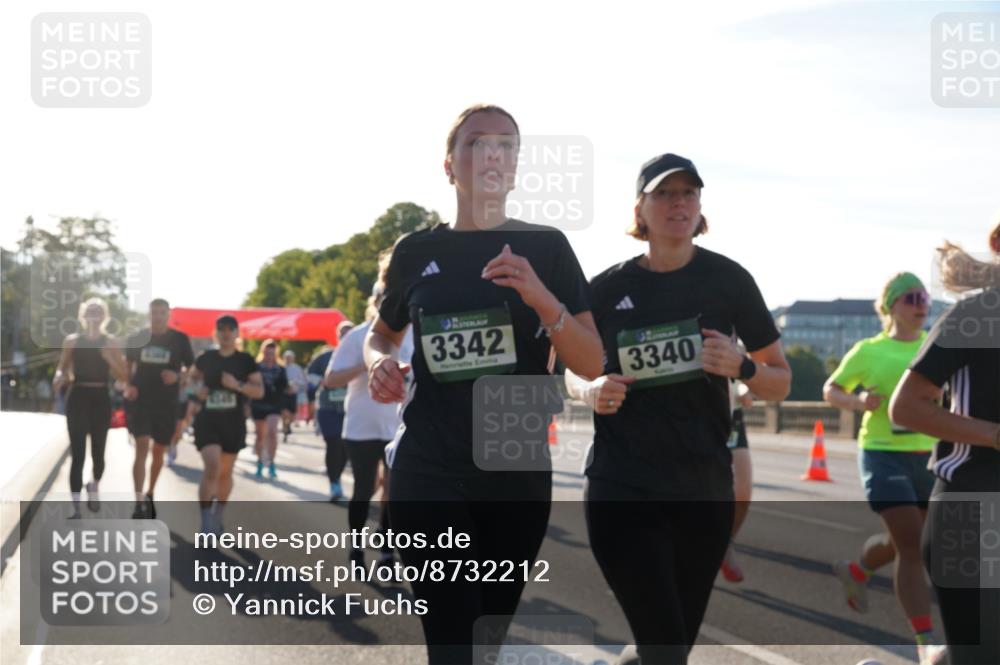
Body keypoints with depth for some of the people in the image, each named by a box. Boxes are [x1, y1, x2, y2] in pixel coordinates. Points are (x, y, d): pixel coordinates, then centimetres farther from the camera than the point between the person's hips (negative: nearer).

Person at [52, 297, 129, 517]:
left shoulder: (111, 343, 3)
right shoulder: (72, 341, 3)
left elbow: (124, 376, 2)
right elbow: (62, 368, 5)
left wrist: (110, 359, -15)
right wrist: (59, 378, -17)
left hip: (101, 399, 1)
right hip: (78, 398, -1)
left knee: (98, 451, 7)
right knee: (78, 454, -7)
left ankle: (94, 486, 41)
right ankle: (76, 509, -6)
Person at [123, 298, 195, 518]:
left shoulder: (180, 340, -1)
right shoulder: (137, 338, 3)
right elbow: (128, 364, 16)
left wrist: (177, 376, -16)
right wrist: (128, 386, -1)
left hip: (167, 403, 1)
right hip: (140, 401, -1)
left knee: (159, 451, 13)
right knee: (142, 448, -15)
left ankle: (150, 495, 34)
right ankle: (140, 503, -18)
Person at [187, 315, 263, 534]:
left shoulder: (245, 360, -1)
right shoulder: (206, 358, 2)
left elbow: (259, 391, -4)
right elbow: (192, 377, 22)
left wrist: (237, 385, -21)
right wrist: (198, 389, 0)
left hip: (233, 422, 1)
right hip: (207, 419, -1)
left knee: (226, 472, 13)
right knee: (212, 467, -19)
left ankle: (217, 518, 33)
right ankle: (206, 524, -15)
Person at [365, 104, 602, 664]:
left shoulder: (546, 247, 2)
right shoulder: (417, 251, 3)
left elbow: (592, 365, -2)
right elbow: (383, 333, 20)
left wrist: (541, 298, -19)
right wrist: (380, 363, -4)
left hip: (519, 475, 1)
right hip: (429, 473, -1)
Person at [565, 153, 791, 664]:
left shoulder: (727, 280, 0)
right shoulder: (608, 289, 0)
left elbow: (780, 383, 6)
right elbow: (572, 372, 15)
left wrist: (741, 367, -15)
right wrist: (591, 391, -7)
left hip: (704, 491, 2)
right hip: (623, 488, -2)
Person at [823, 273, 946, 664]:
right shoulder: (868, 352, -1)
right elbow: (831, 389, 7)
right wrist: (858, 402, -13)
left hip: (929, 456, 5)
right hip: (883, 455, -5)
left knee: (906, 541, 17)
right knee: (911, 544, -14)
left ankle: (855, 572, 48)